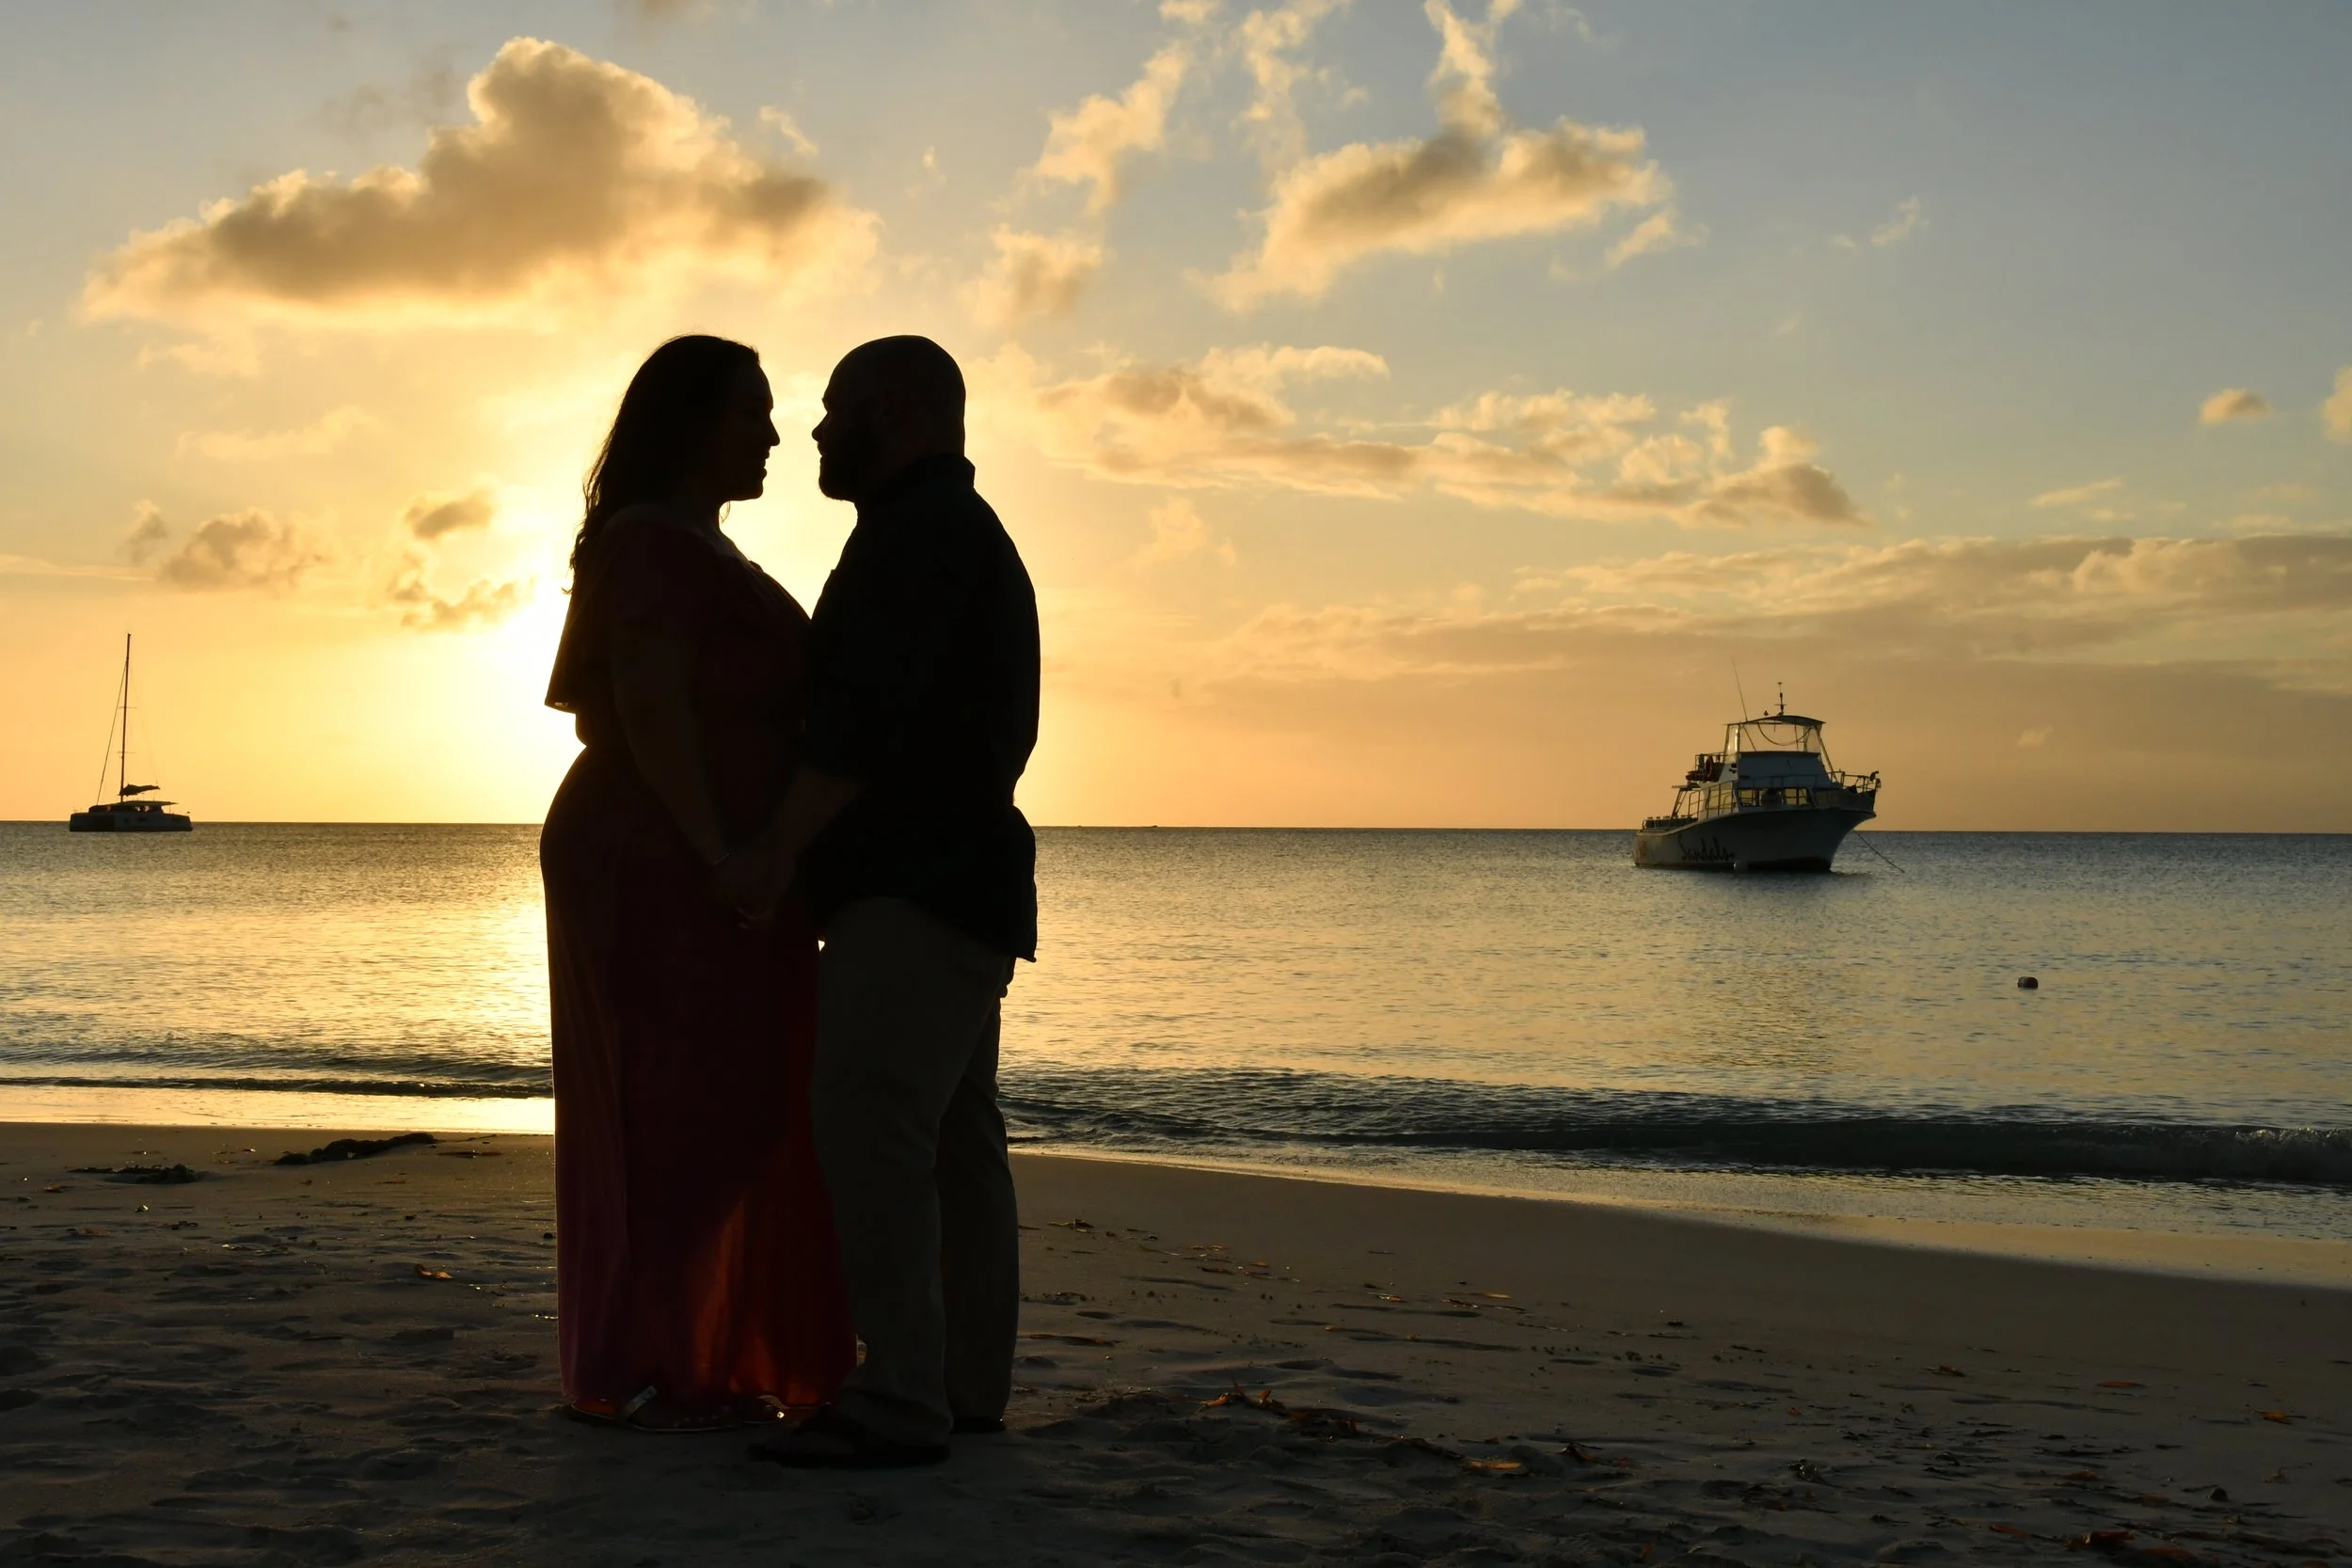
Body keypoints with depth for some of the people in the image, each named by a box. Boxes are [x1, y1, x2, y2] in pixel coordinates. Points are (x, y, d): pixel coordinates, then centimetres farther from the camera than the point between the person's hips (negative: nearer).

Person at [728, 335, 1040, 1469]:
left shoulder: (916, 525, -11)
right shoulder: (975, 537, 22)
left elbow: (866, 711, -22)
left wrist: (775, 853, -17)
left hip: (914, 890, -11)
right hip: (962, 879, 11)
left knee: (869, 1127, -17)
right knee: (953, 1139, 9)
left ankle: (902, 1399, -20)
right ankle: (970, 1384, 12)